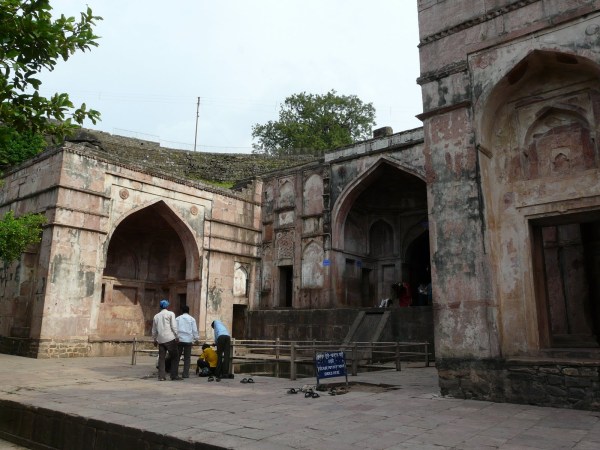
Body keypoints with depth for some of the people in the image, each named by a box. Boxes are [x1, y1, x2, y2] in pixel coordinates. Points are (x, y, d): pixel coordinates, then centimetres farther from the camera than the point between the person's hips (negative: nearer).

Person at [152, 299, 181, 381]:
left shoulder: (156, 316, 15)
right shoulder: (170, 313, 0)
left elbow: (154, 330, 20)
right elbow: (174, 326, -8)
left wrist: (155, 340, 30)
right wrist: (176, 336, -1)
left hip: (160, 340, 5)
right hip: (170, 339, -5)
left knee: (161, 358, 8)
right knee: (175, 357, 4)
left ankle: (161, 376, 5)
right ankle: (174, 375, 1)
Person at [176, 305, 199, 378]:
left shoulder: (178, 318, 8)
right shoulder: (192, 319, 4)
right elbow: (195, 330, 3)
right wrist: (196, 338, 12)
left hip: (179, 340, 2)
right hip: (188, 340, -1)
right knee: (187, 358, 3)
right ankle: (185, 374, 0)